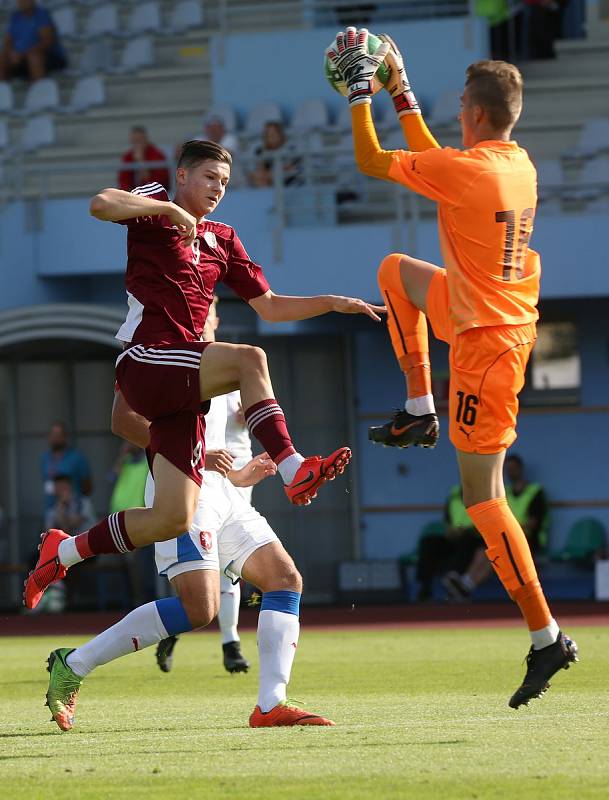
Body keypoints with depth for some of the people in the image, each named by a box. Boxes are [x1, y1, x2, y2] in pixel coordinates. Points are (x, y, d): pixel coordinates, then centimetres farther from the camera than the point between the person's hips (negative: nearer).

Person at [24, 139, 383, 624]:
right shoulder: (156, 209, 4)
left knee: (172, 519, -2)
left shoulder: (222, 240, 23)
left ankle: (63, 552, 16)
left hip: (180, 386, 7)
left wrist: (334, 303, 13)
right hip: (145, 363, -7)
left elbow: (269, 307, 24)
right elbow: (101, 204, -17)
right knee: (249, 360, -30)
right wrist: (170, 210, -15)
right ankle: (294, 470, -33)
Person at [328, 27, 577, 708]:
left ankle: (546, 638, -6)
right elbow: (433, 158, 22)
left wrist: (360, 91, 0)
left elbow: (370, 162, -11)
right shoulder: (519, 164, 3)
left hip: (486, 344, -9)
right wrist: (399, 91, 24)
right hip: (510, 317, 9)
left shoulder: (464, 170, -23)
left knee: (482, 496, -5)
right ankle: (420, 411, 28)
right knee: (396, 270, 27)